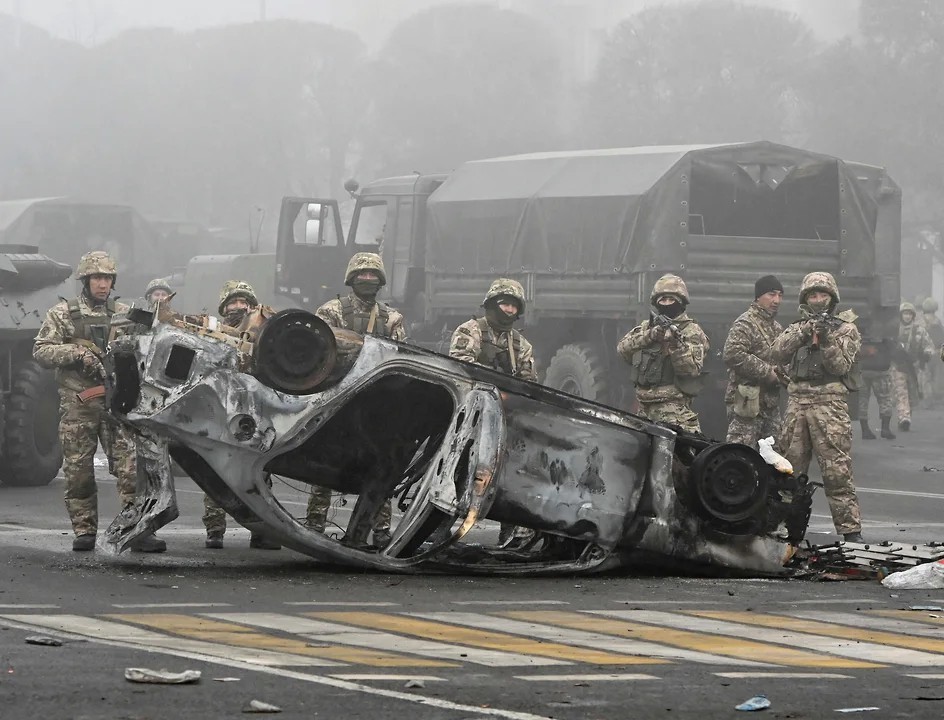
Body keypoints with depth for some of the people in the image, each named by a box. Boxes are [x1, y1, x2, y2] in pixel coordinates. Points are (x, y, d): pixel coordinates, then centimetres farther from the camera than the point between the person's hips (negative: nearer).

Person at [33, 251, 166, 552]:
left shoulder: (124, 314, 13)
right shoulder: (62, 314, 6)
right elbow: (41, 351, 0)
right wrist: (77, 354, -14)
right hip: (77, 404, -1)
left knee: (131, 466, -9)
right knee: (78, 470, 1)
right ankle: (84, 531, 10)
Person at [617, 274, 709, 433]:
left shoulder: (692, 332, 1)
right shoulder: (646, 327, 18)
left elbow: (692, 368, -10)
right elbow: (623, 348, 2)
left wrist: (675, 342, -23)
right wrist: (651, 335, -10)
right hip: (644, 408, 6)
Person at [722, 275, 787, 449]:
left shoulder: (777, 328, 19)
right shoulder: (745, 324, -10)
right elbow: (733, 355, -23)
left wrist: (783, 375, 8)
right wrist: (767, 372, -19)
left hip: (771, 402, 9)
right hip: (747, 401, -9)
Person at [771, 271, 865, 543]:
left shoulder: (846, 329, 8)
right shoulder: (797, 327, 18)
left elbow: (840, 365, -4)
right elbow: (778, 354, 0)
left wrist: (826, 340, -17)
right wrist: (803, 332, -11)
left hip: (829, 403, -4)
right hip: (797, 401, 4)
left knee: (837, 470, -10)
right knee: (789, 467, 7)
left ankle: (850, 529, -10)